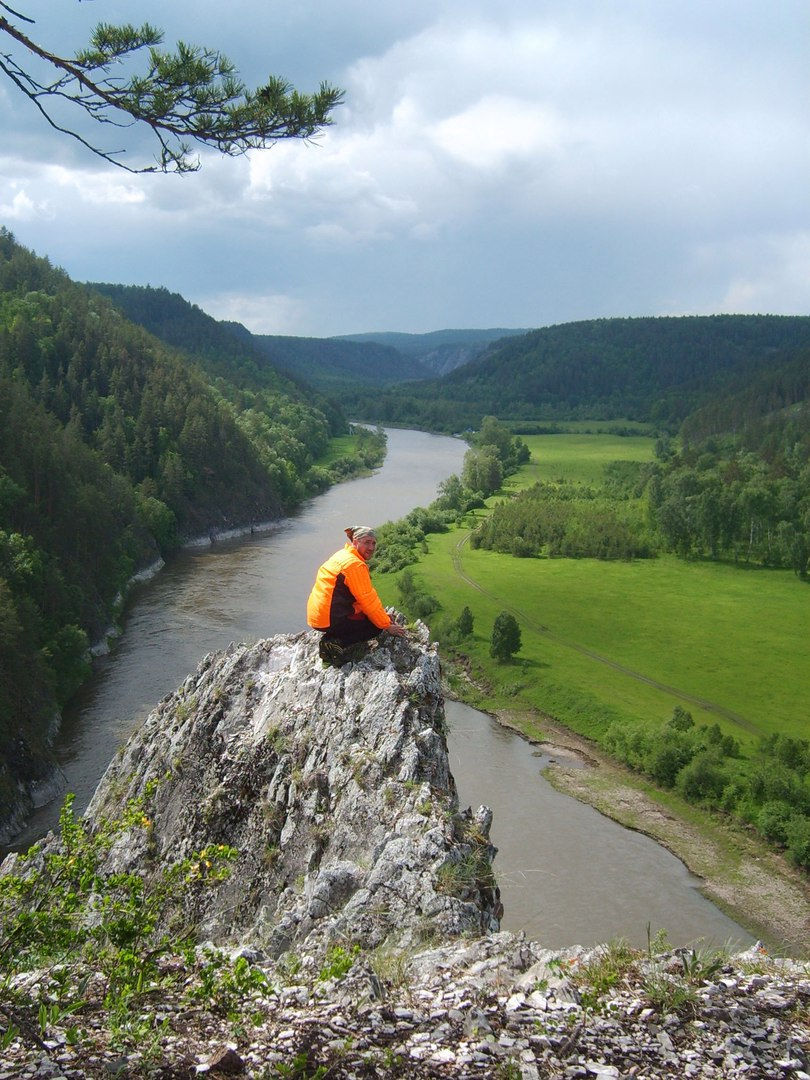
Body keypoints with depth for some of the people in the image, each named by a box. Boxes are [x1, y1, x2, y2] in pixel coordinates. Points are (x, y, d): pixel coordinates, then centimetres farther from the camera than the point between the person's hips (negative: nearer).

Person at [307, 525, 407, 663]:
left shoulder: (344, 555, 14)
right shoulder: (355, 564, -18)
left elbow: (367, 594, 20)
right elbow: (368, 600, -14)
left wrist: (383, 614, 19)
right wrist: (387, 626, -3)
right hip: (330, 621, -10)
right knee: (377, 626, 2)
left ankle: (331, 638, 9)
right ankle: (337, 643, -11)